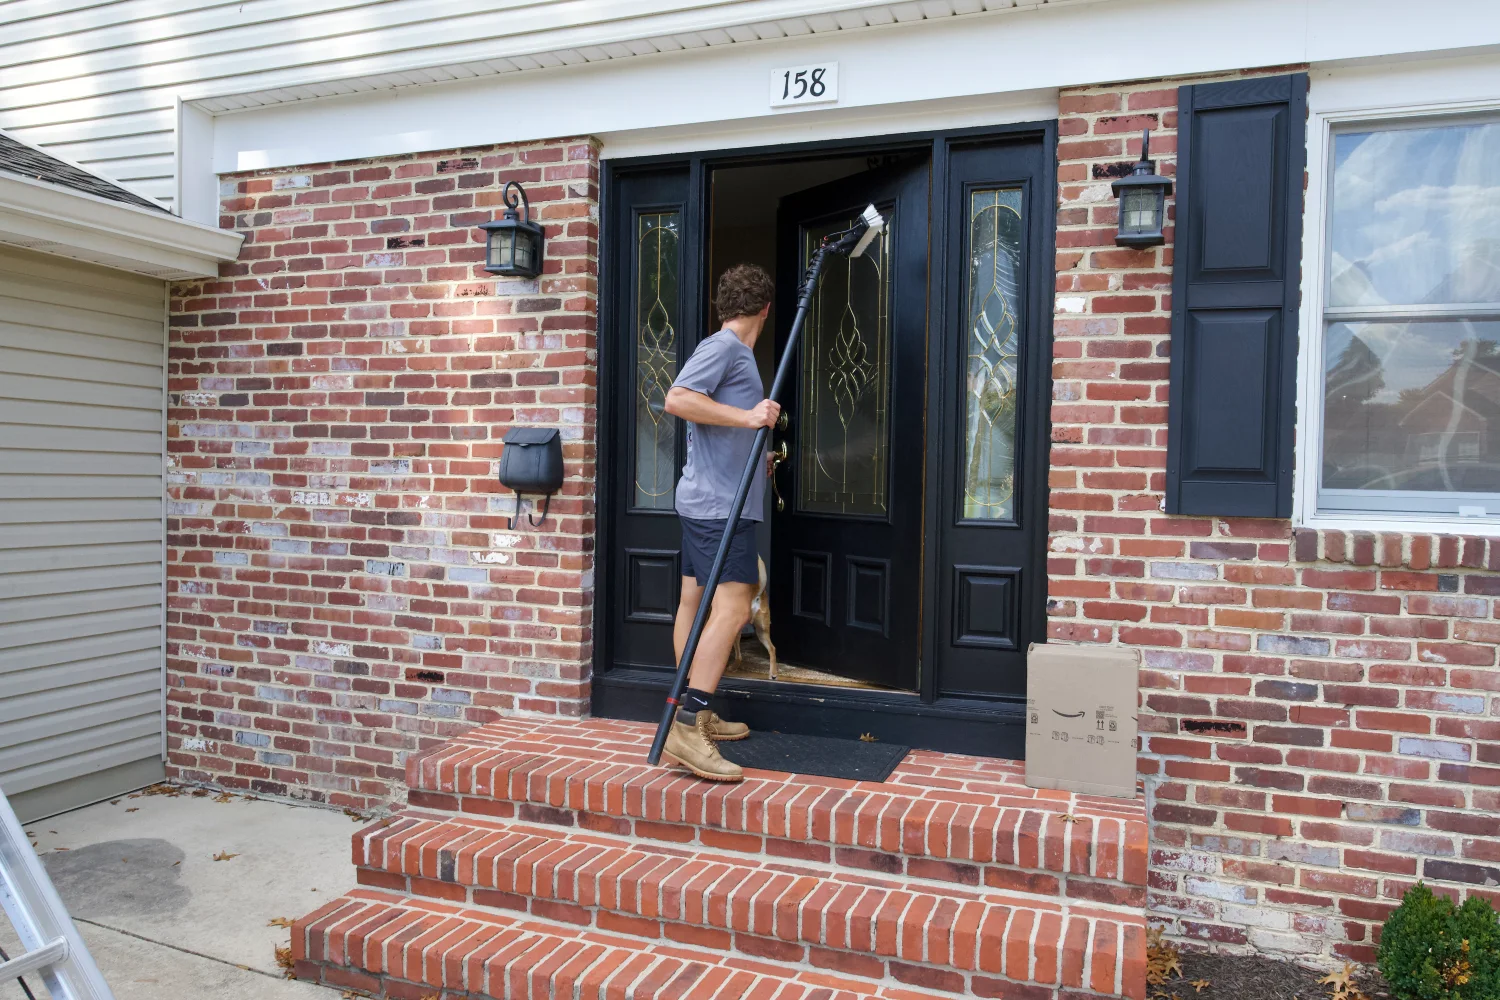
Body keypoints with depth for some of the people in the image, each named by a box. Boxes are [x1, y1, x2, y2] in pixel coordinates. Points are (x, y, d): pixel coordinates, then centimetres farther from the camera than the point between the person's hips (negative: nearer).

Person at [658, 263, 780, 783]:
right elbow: (677, 399, -24)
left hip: (709, 500, 11)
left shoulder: (735, 352, 21)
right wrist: (747, 417, -24)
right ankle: (686, 729, -20)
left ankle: (695, 714, 20)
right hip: (720, 501, -11)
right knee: (732, 606, -16)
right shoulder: (722, 346, -10)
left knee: (696, 600, 12)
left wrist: (760, 459, 43)